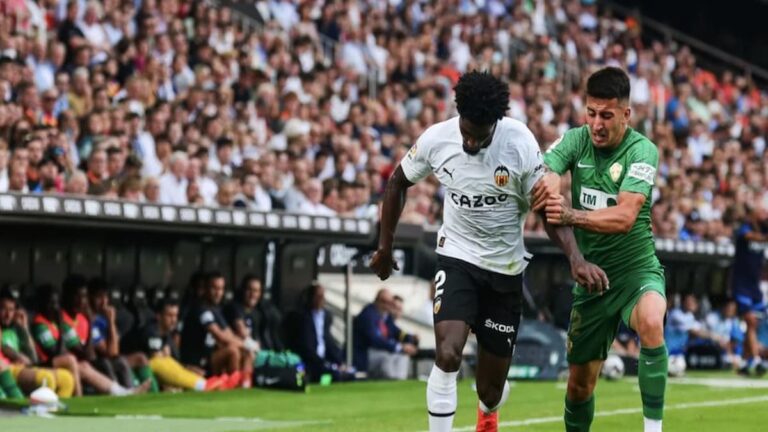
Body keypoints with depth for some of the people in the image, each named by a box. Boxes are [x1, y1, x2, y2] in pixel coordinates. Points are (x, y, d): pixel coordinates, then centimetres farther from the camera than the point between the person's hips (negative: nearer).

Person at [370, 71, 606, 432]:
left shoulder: (520, 144, -18)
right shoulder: (436, 139, -13)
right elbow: (398, 182, 7)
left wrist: (576, 258, -27)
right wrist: (385, 246, 9)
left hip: (505, 268, 0)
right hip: (457, 258, 0)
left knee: (491, 386, 9)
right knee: (447, 355, -27)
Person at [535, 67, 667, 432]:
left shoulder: (642, 151, -16)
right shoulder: (576, 140, -2)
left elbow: (624, 217, -28)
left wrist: (571, 216, -43)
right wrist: (547, 180, -43)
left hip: (636, 269, -5)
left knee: (651, 321, -38)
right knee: (580, 381, 10)